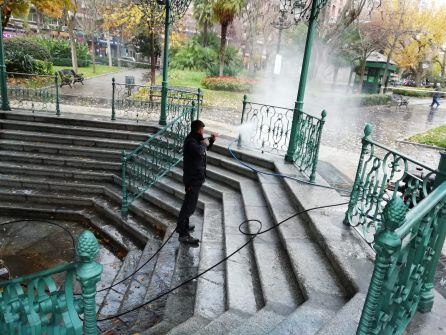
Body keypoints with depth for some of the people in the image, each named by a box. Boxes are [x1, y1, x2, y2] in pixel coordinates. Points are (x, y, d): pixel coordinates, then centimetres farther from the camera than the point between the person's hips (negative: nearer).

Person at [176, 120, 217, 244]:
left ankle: (182, 225, 38)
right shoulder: (190, 141, -20)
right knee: (189, 206, -7)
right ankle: (183, 234, -1)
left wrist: (211, 140, 8)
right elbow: (199, 152, -40)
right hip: (192, 179, -11)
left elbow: (206, 148, 26)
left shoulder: (196, 139, 9)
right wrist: (204, 144, -21)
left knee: (188, 204, 23)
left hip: (196, 177, 11)